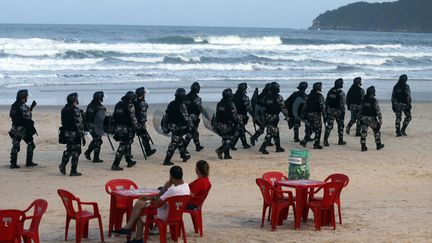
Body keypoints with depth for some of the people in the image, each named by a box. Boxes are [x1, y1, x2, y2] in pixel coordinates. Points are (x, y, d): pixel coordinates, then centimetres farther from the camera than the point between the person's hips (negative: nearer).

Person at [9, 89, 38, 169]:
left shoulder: (13, 105, 9)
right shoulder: (23, 106, -16)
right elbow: (27, 116, -20)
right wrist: (31, 108, -6)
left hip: (14, 129, 7)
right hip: (23, 129, -7)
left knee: (15, 146, 8)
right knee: (30, 144, 7)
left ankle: (13, 163, 3)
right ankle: (29, 162, 8)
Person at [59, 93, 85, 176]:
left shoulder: (64, 110, 7)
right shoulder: (76, 110, -17)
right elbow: (79, 124, -19)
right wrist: (83, 137, -15)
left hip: (66, 133, 7)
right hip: (75, 134, -7)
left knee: (69, 150, 23)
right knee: (76, 152, 2)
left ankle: (63, 165, 9)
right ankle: (73, 171, 4)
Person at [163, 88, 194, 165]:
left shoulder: (171, 104, 7)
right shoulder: (181, 105, -16)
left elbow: (166, 115, 13)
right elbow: (186, 117, -18)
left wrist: (166, 126, 21)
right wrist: (191, 126, -11)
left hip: (171, 126, 8)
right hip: (178, 127, -8)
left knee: (180, 140, 23)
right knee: (174, 142, -5)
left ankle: (184, 155, 34)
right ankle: (167, 160, -7)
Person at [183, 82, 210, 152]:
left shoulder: (186, 97, 6)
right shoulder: (196, 98, -16)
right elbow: (201, 109, -18)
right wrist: (208, 117, -12)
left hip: (187, 117, 8)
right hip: (194, 118, -8)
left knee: (195, 132, 19)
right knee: (191, 133, -4)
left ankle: (198, 146, 29)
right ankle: (183, 147, -11)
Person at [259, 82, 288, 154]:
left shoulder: (266, 97, 6)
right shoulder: (278, 97, -12)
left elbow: (263, 106, 11)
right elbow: (283, 107, -11)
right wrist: (286, 115, -1)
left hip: (267, 116, 7)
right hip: (274, 117, -7)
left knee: (276, 132, 17)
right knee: (270, 133, -6)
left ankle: (278, 147, 24)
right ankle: (263, 148, -15)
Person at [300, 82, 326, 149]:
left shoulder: (310, 95, 8)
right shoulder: (320, 96, -11)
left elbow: (305, 105, 11)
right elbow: (322, 106, -16)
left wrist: (303, 115, 17)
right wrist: (324, 116, -13)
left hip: (309, 114, 6)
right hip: (316, 115, -6)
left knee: (309, 129, 15)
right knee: (318, 130, 3)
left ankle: (304, 141, 0)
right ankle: (316, 145, 3)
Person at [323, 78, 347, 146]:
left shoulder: (330, 91, 6)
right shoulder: (341, 93, -13)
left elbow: (326, 101, 10)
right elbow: (342, 103, -16)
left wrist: (326, 110, 18)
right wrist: (343, 112, -12)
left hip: (330, 111, 5)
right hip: (338, 111, -5)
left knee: (329, 125, 2)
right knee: (340, 125, 12)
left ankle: (325, 140, -9)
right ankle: (340, 141, 18)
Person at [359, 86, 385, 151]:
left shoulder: (364, 100, 2)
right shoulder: (374, 101, -14)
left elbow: (361, 110, 9)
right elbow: (378, 111, -15)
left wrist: (361, 117, 19)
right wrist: (380, 119, -11)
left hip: (364, 118, 4)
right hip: (372, 118, -4)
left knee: (364, 132, 4)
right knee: (376, 131, 13)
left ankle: (363, 146, 0)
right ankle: (378, 145, 20)